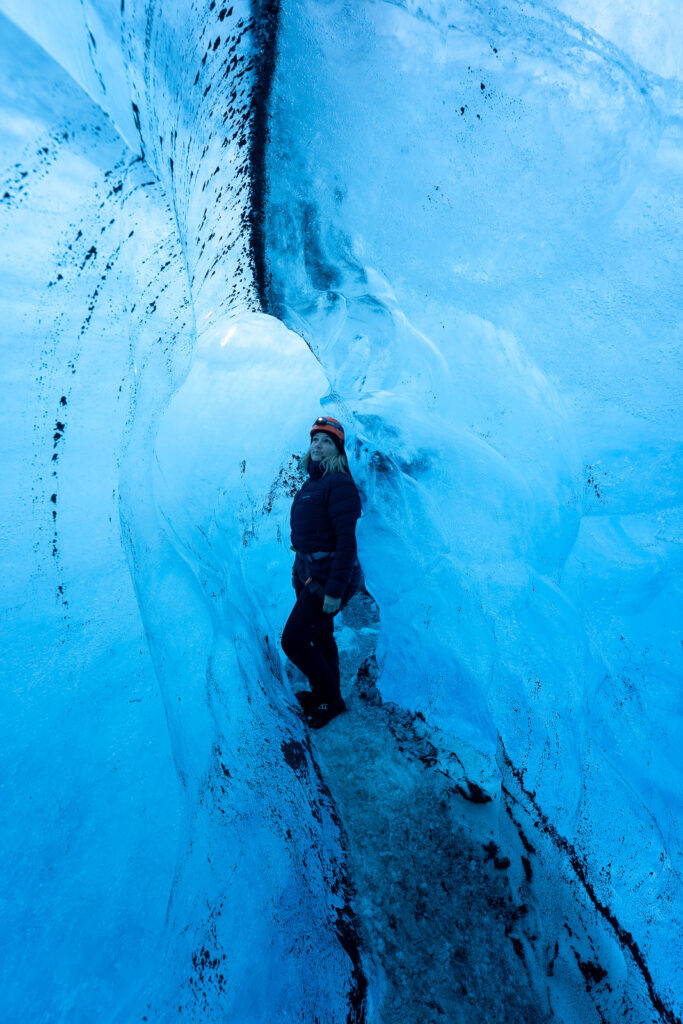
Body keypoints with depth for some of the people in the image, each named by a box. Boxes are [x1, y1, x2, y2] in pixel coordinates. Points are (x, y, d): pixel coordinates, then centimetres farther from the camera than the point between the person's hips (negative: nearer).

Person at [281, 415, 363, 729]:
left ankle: (330, 699, 18)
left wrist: (334, 591, -24)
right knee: (320, 637, 20)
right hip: (308, 573, 8)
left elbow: (347, 541, -22)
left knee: (293, 642, -4)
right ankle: (325, 693, 40)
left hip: (327, 578, -8)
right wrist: (300, 571, 19)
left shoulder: (339, 483, -17)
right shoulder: (312, 482, 10)